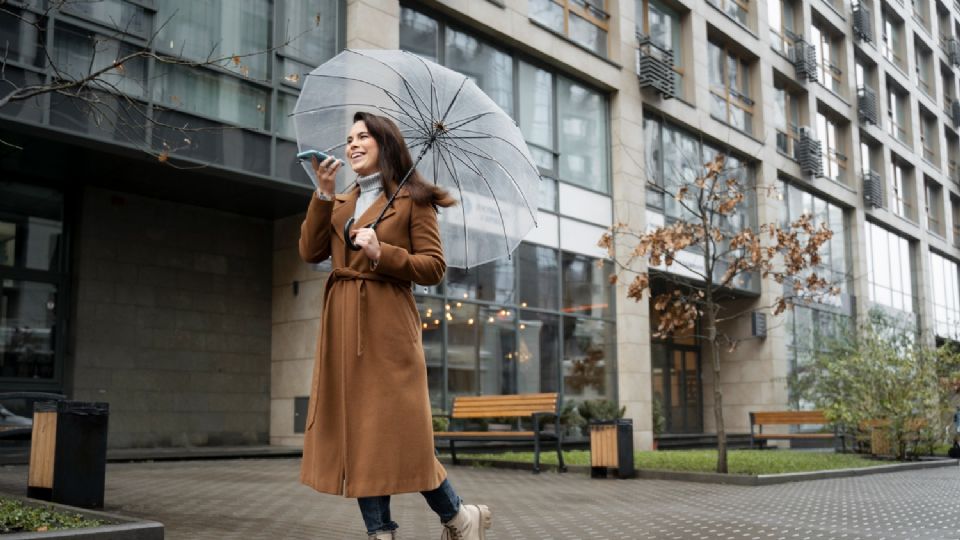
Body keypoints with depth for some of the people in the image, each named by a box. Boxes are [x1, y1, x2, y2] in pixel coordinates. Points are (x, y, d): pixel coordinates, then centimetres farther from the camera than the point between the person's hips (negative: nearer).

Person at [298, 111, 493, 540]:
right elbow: (310, 252, 7)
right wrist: (323, 195, -1)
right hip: (342, 326, 6)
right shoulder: (341, 203, 19)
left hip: (387, 324, -6)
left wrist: (382, 254, -16)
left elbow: (434, 267, -3)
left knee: (396, 430, -7)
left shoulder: (411, 200, 1)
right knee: (354, 429, 3)